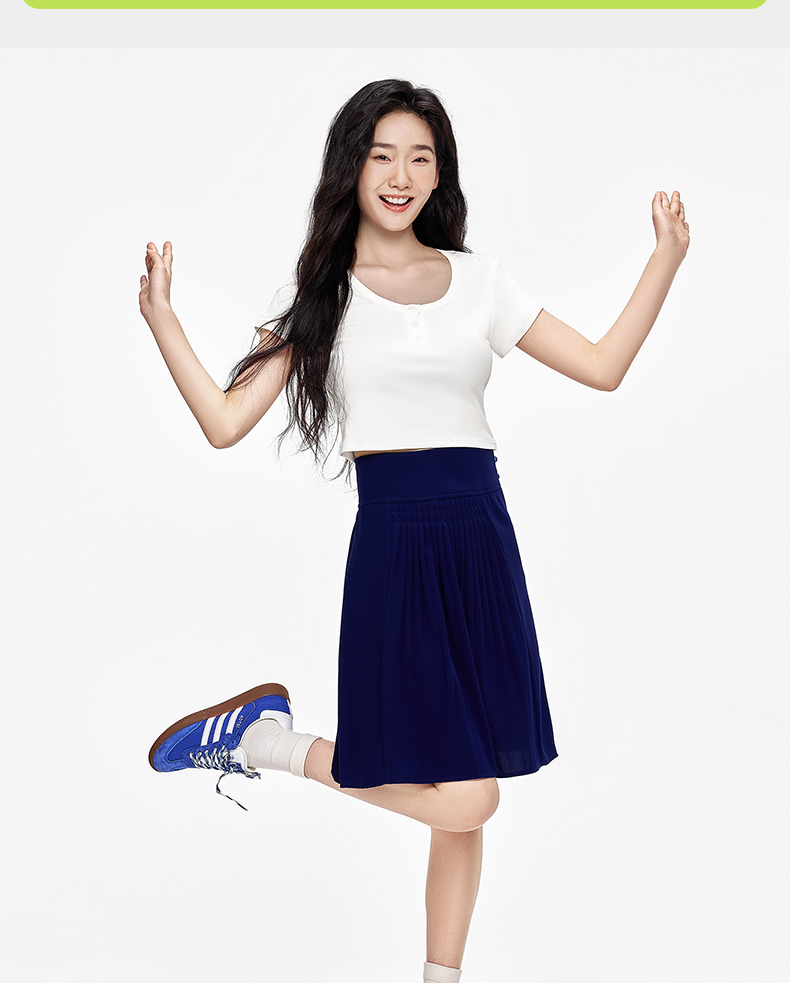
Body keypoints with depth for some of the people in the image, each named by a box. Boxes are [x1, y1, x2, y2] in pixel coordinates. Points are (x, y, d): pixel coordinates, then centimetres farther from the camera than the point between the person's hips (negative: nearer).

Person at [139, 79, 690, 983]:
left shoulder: (479, 282, 11)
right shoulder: (319, 294, 4)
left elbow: (603, 367, 10)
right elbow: (226, 423, -3)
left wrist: (666, 259, 6)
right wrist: (161, 321, -10)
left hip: (481, 541, 4)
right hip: (392, 543, -4)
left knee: (470, 795, 8)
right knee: (463, 799, -10)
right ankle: (261, 737, 9)